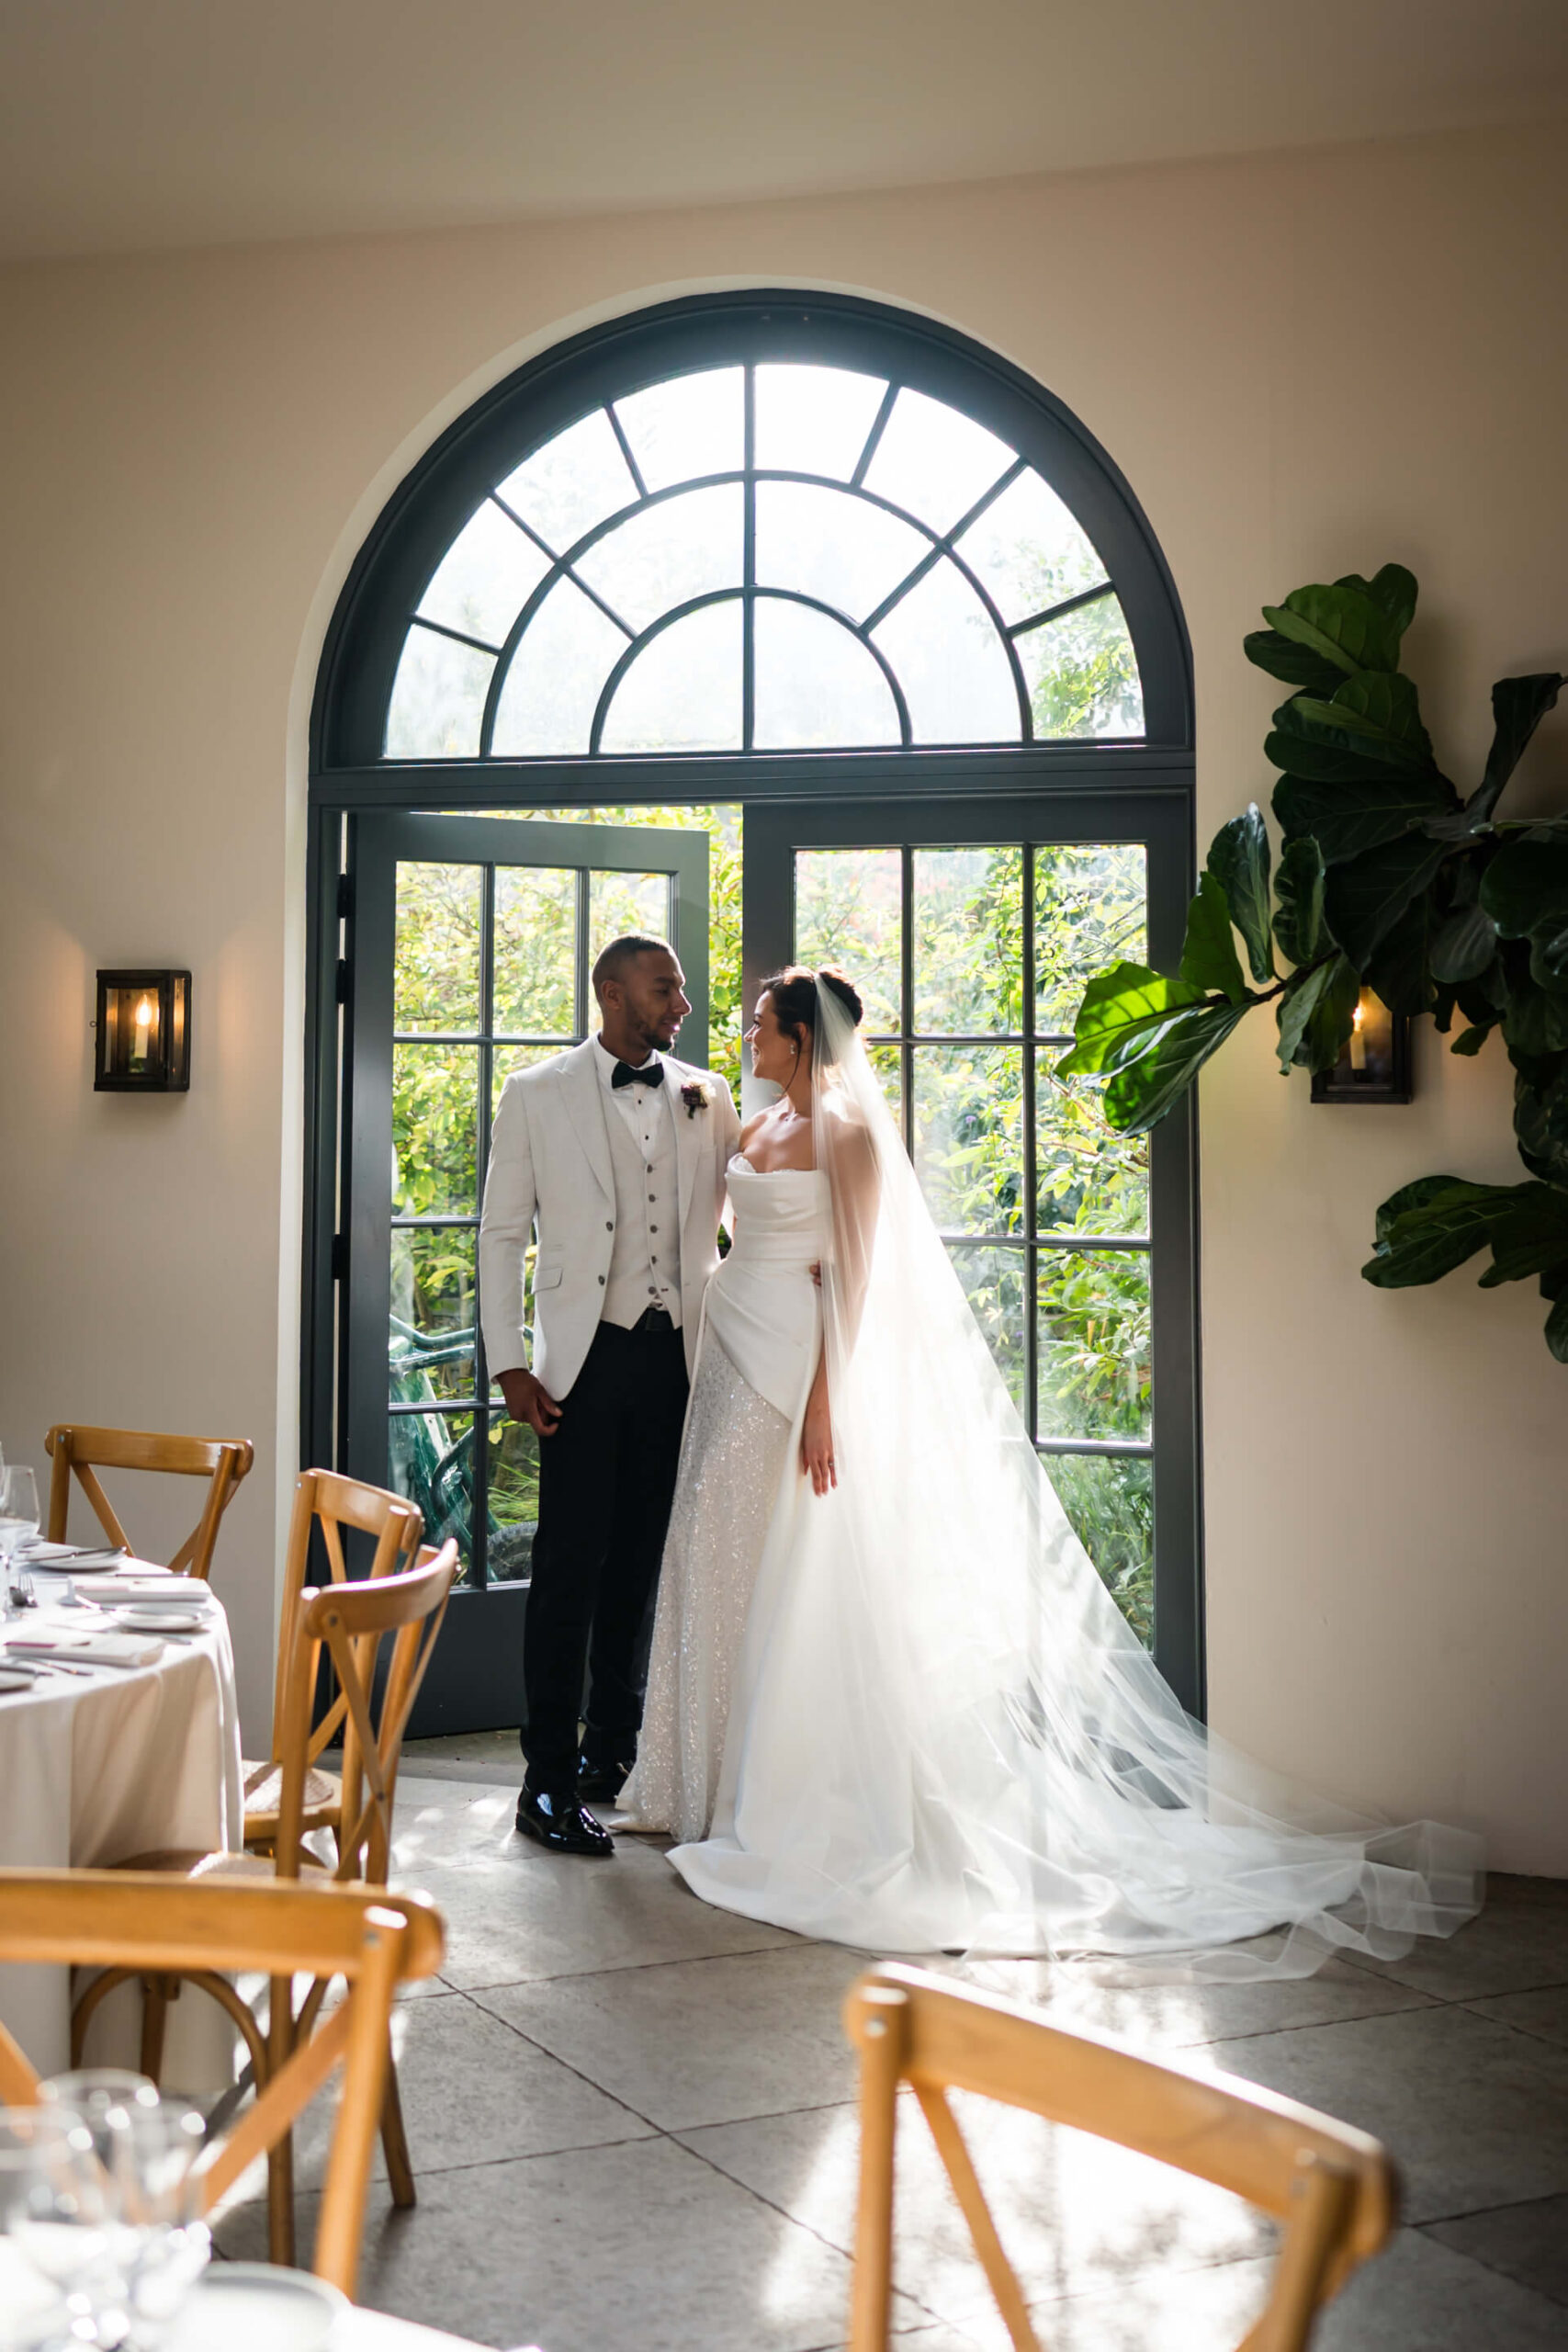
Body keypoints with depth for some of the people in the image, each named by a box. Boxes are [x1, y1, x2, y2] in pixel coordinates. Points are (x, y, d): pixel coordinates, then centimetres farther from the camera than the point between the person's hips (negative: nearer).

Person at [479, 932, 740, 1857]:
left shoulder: (708, 1099, 11)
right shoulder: (537, 1095, 3)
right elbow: (502, 1233, 2)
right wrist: (510, 1364, -5)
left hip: (678, 1356, 3)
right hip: (586, 1359, -3)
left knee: (642, 1563, 9)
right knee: (571, 1566, -5)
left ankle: (615, 1753, 22)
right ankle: (551, 1777, 3)